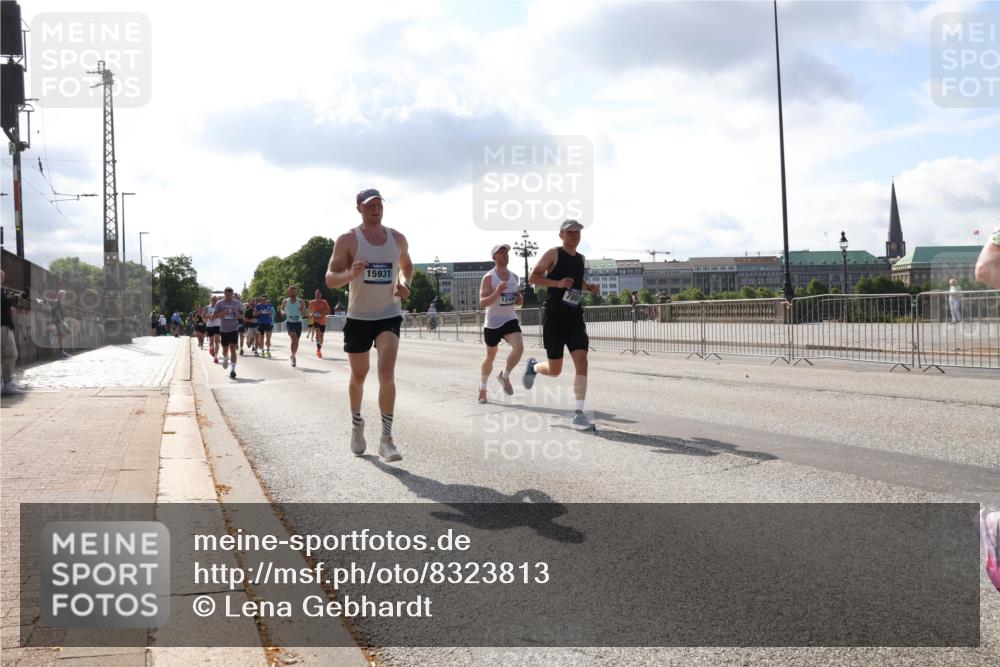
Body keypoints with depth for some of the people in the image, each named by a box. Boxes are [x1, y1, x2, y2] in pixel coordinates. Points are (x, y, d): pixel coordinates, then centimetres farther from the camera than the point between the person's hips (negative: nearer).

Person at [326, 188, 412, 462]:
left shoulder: (397, 238, 3)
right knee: (358, 375, 12)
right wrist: (351, 274, -30)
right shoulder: (347, 239, -7)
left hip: (389, 315, 1)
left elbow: (406, 266, 21)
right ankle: (356, 424, 37)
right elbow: (330, 279, -8)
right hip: (358, 317, -1)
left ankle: (386, 438, -14)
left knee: (387, 373, -16)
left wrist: (404, 284, -1)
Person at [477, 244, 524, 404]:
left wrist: (520, 300, -3)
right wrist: (497, 293, -33)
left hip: (510, 320, 4)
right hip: (492, 323, -3)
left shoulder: (514, 277, 7)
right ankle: (482, 388, 32)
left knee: (519, 347, -22)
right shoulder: (488, 278, -10)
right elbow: (482, 303, -18)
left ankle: (504, 376, 2)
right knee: (490, 357, 10)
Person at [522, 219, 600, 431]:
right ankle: (534, 366, 37)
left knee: (581, 362, -10)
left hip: (575, 316, 5)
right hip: (554, 316, -5)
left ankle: (579, 414, -9)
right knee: (555, 370, 1)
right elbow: (533, 277, -9)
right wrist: (558, 283, -22)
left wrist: (589, 287, 10)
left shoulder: (581, 259, 15)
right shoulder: (553, 254, -5)